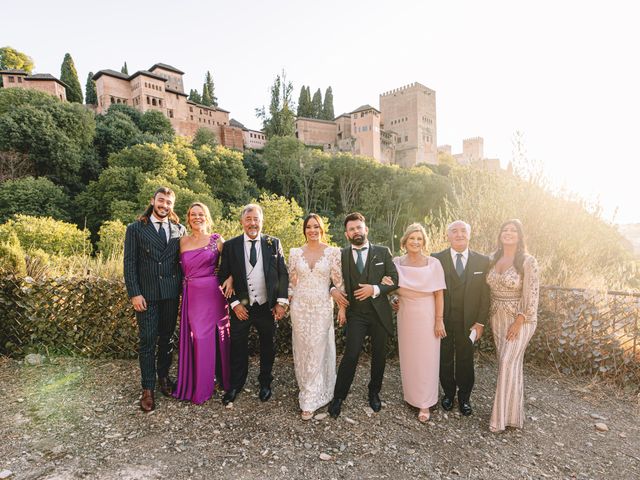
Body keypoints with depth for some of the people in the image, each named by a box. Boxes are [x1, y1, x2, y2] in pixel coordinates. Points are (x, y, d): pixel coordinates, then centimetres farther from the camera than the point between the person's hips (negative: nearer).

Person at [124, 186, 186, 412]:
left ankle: (164, 376, 31)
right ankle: (148, 388, 15)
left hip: (171, 292, 2)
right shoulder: (135, 228, 0)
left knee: (167, 337, 14)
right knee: (148, 340, 3)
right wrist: (134, 293, -9)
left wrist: (181, 287, -1)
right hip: (146, 293, -2)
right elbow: (129, 263, -3)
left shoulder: (179, 229, 6)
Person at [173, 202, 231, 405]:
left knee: (205, 338, 6)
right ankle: (192, 383, 29)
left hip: (212, 294, -2)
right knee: (194, 338, 10)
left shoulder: (217, 240, -1)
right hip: (191, 296, 2)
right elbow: (181, 270, 10)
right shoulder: (183, 242, 7)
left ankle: (202, 388, 26)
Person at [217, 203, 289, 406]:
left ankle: (265, 384, 36)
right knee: (238, 349, 11)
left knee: (268, 348, 15)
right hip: (241, 308, 0)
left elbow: (283, 274, 0)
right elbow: (223, 277, -1)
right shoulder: (230, 246, -2)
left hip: (267, 307, 1)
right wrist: (234, 303, -7)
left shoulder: (274, 243, -1)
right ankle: (235, 386, 32)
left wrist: (282, 301, -6)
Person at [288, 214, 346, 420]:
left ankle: (310, 400, 13)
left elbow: (339, 282, -3)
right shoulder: (295, 252, 3)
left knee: (317, 351, 0)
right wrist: (285, 303, 5)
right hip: (300, 307, 3)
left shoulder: (333, 252, -4)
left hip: (322, 307, -2)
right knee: (302, 349, 12)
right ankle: (308, 390, 34)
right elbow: (291, 281, 9)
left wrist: (342, 306, -6)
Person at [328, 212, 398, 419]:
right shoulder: (341, 255, 2)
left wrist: (375, 289, -15)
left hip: (379, 312, 1)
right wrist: (333, 290, -8)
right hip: (356, 313, -1)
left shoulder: (383, 252, 1)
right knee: (351, 355, -10)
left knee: (379, 355, 13)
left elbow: (395, 281, 0)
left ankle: (374, 392, 36)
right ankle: (338, 397, 9)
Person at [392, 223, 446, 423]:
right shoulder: (397, 262, -1)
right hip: (405, 314, 3)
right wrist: (394, 300, -1)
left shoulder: (433, 263, -9)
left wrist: (439, 320, -10)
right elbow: (393, 287, 15)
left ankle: (425, 403, 20)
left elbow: (439, 294, -8)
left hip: (426, 315, -3)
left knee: (426, 359, 6)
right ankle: (411, 395, 34)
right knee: (407, 357, 14)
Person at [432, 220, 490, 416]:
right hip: (443, 320, 0)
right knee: (445, 359, 14)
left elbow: (485, 294, 0)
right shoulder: (437, 259, -6)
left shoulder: (482, 261, -1)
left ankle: (464, 397, 36)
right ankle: (448, 393, 37)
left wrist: (480, 322, -3)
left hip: (468, 321, 1)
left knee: (465, 360, 14)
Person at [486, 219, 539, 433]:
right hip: (498, 318, 6)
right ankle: (513, 407, 28)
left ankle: (504, 416, 8)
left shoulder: (527, 261, -12)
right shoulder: (494, 260, 5)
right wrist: (490, 317, 9)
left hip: (519, 318, -5)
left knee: (508, 363, -5)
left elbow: (531, 295, -13)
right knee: (508, 363, 13)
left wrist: (518, 322, -16)